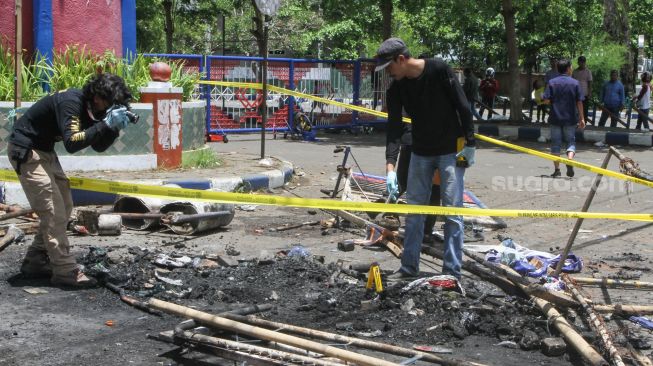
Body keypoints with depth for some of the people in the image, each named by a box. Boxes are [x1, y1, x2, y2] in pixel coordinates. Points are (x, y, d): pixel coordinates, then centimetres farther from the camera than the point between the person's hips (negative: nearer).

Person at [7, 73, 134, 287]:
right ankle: (65, 271, -11)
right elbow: (71, 143, -36)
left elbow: (99, 146, 1)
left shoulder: (89, 107, 2)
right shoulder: (71, 102, -26)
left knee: (64, 207, 10)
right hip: (25, 151, -10)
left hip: (45, 151, 10)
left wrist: (114, 128, -16)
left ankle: (35, 262, 18)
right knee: (53, 210, -13)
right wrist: (106, 125, -37)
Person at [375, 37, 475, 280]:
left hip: (451, 151, -5)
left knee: (452, 211, -6)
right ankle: (409, 267, 17)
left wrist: (470, 144, -12)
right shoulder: (395, 89, -4)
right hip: (420, 152, 5)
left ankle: (452, 272, 0)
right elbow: (394, 126, -8)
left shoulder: (439, 69, -17)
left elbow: (463, 106, -12)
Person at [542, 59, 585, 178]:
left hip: (555, 118, 0)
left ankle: (557, 169, 8)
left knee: (555, 143, 8)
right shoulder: (575, 83, -3)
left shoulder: (552, 82, -4)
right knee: (571, 141, 10)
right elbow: (579, 102, -3)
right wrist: (581, 118, 2)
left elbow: (546, 100, -9)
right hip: (570, 118, 0)